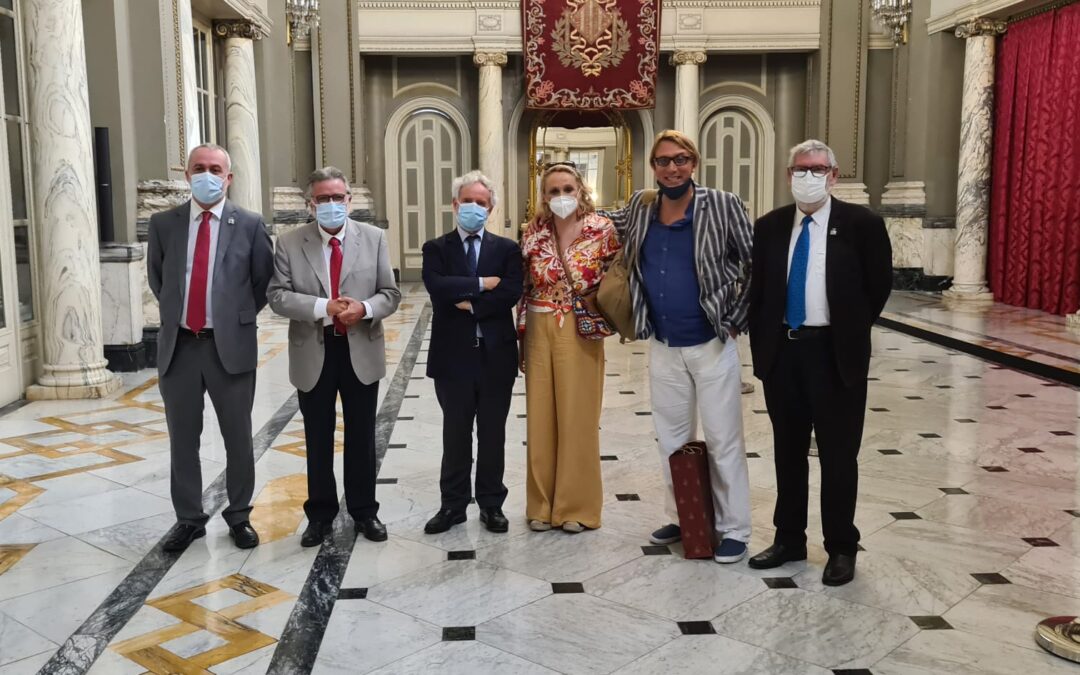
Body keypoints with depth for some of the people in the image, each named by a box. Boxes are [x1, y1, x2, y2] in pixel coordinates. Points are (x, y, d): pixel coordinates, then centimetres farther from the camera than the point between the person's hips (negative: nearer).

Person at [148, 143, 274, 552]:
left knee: (238, 439, 7)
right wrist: (173, 313, 13)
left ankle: (239, 517, 23)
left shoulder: (249, 225, -1)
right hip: (178, 345, 2)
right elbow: (156, 277, 19)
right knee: (183, 440, 10)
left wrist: (241, 318, 4)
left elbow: (264, 281, 8)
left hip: (231, 345, -2)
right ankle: (189, 519, 25)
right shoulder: (163, 224, 5)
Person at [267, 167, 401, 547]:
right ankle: (320, 514, 26)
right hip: (313, 353, 0)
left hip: (361, 352, 1)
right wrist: (323, 307, -22)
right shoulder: (289, 243, -1)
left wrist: (364, 308, -20)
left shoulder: (373, 238, 2)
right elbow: (278, 297, -9)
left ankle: (364, 511, 26)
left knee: (362, 437, 11)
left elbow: (390, 295, 0)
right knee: (318, 440, 11)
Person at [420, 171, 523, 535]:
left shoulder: (507, 248, 5)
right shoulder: (436, 248, 4)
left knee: (493, 434, 10)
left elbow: (511, 293, -10)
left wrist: (470, 305, -13)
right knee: (456, 434, 9)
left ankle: (491, 503, 22)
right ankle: (453, 504, 21)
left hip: (496, 354, 1)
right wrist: (481, 284, -15)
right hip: (453, 354, 0)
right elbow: (437, 287, -16)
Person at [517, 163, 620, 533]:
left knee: (578, 417, 5)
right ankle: (542, 504, 22)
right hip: (539, 332, 3)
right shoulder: (534, 232, 2)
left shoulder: (602, 230, -5)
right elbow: (524, 288, 7)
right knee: (541, 418, 8)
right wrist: (521, 338, 6)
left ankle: (576, 505, 18)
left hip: (581, 333, -2)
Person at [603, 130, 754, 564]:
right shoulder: (640, 207, 3)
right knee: (672, 438, 16)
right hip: (662, 348, 5)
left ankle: (733, 529, 16)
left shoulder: (722, 206, -10)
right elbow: (607, 226, 24)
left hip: (712, 345, -4)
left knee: (723, 441, 3)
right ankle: (680, 518, 31)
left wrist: (737, 318, -8)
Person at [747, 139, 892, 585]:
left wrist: (850, 332, 3)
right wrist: (761, 343, 5)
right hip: (782, 351, 4)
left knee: (838, 456, 5)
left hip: (835, 354, -4)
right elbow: (756, 289, 10)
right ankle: (789, 539, 28)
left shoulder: (861, 224, -6)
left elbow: (879, 285, 1)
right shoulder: (769, 227, 5)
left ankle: (841, 548, 19)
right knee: (788, 452, 14)